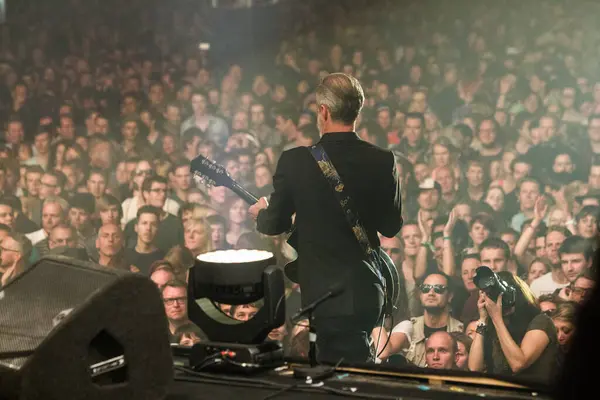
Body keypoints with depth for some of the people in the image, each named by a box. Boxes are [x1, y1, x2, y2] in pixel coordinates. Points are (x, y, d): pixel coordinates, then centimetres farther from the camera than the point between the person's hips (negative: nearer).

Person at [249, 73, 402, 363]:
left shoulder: (294, 161, -11)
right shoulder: (383, 162, -6)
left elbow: (275, 224, 1)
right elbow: (391, 227, 4)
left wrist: (261, 213, 24)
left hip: (320, 291, -2)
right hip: (365, 288, 3)